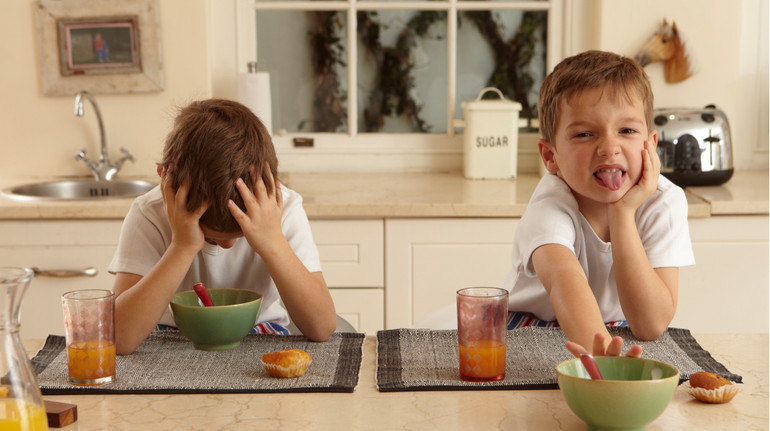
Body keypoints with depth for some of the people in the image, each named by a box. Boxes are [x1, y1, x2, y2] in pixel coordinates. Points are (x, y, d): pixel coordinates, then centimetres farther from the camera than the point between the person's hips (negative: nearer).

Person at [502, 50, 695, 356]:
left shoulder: (663, 203, -18)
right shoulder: (551, 204, -24)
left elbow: (651, 325, -25)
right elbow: (564, 278, -46)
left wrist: (622, 212, -30)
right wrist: (597, 351, -65)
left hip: (614, 336, 1)